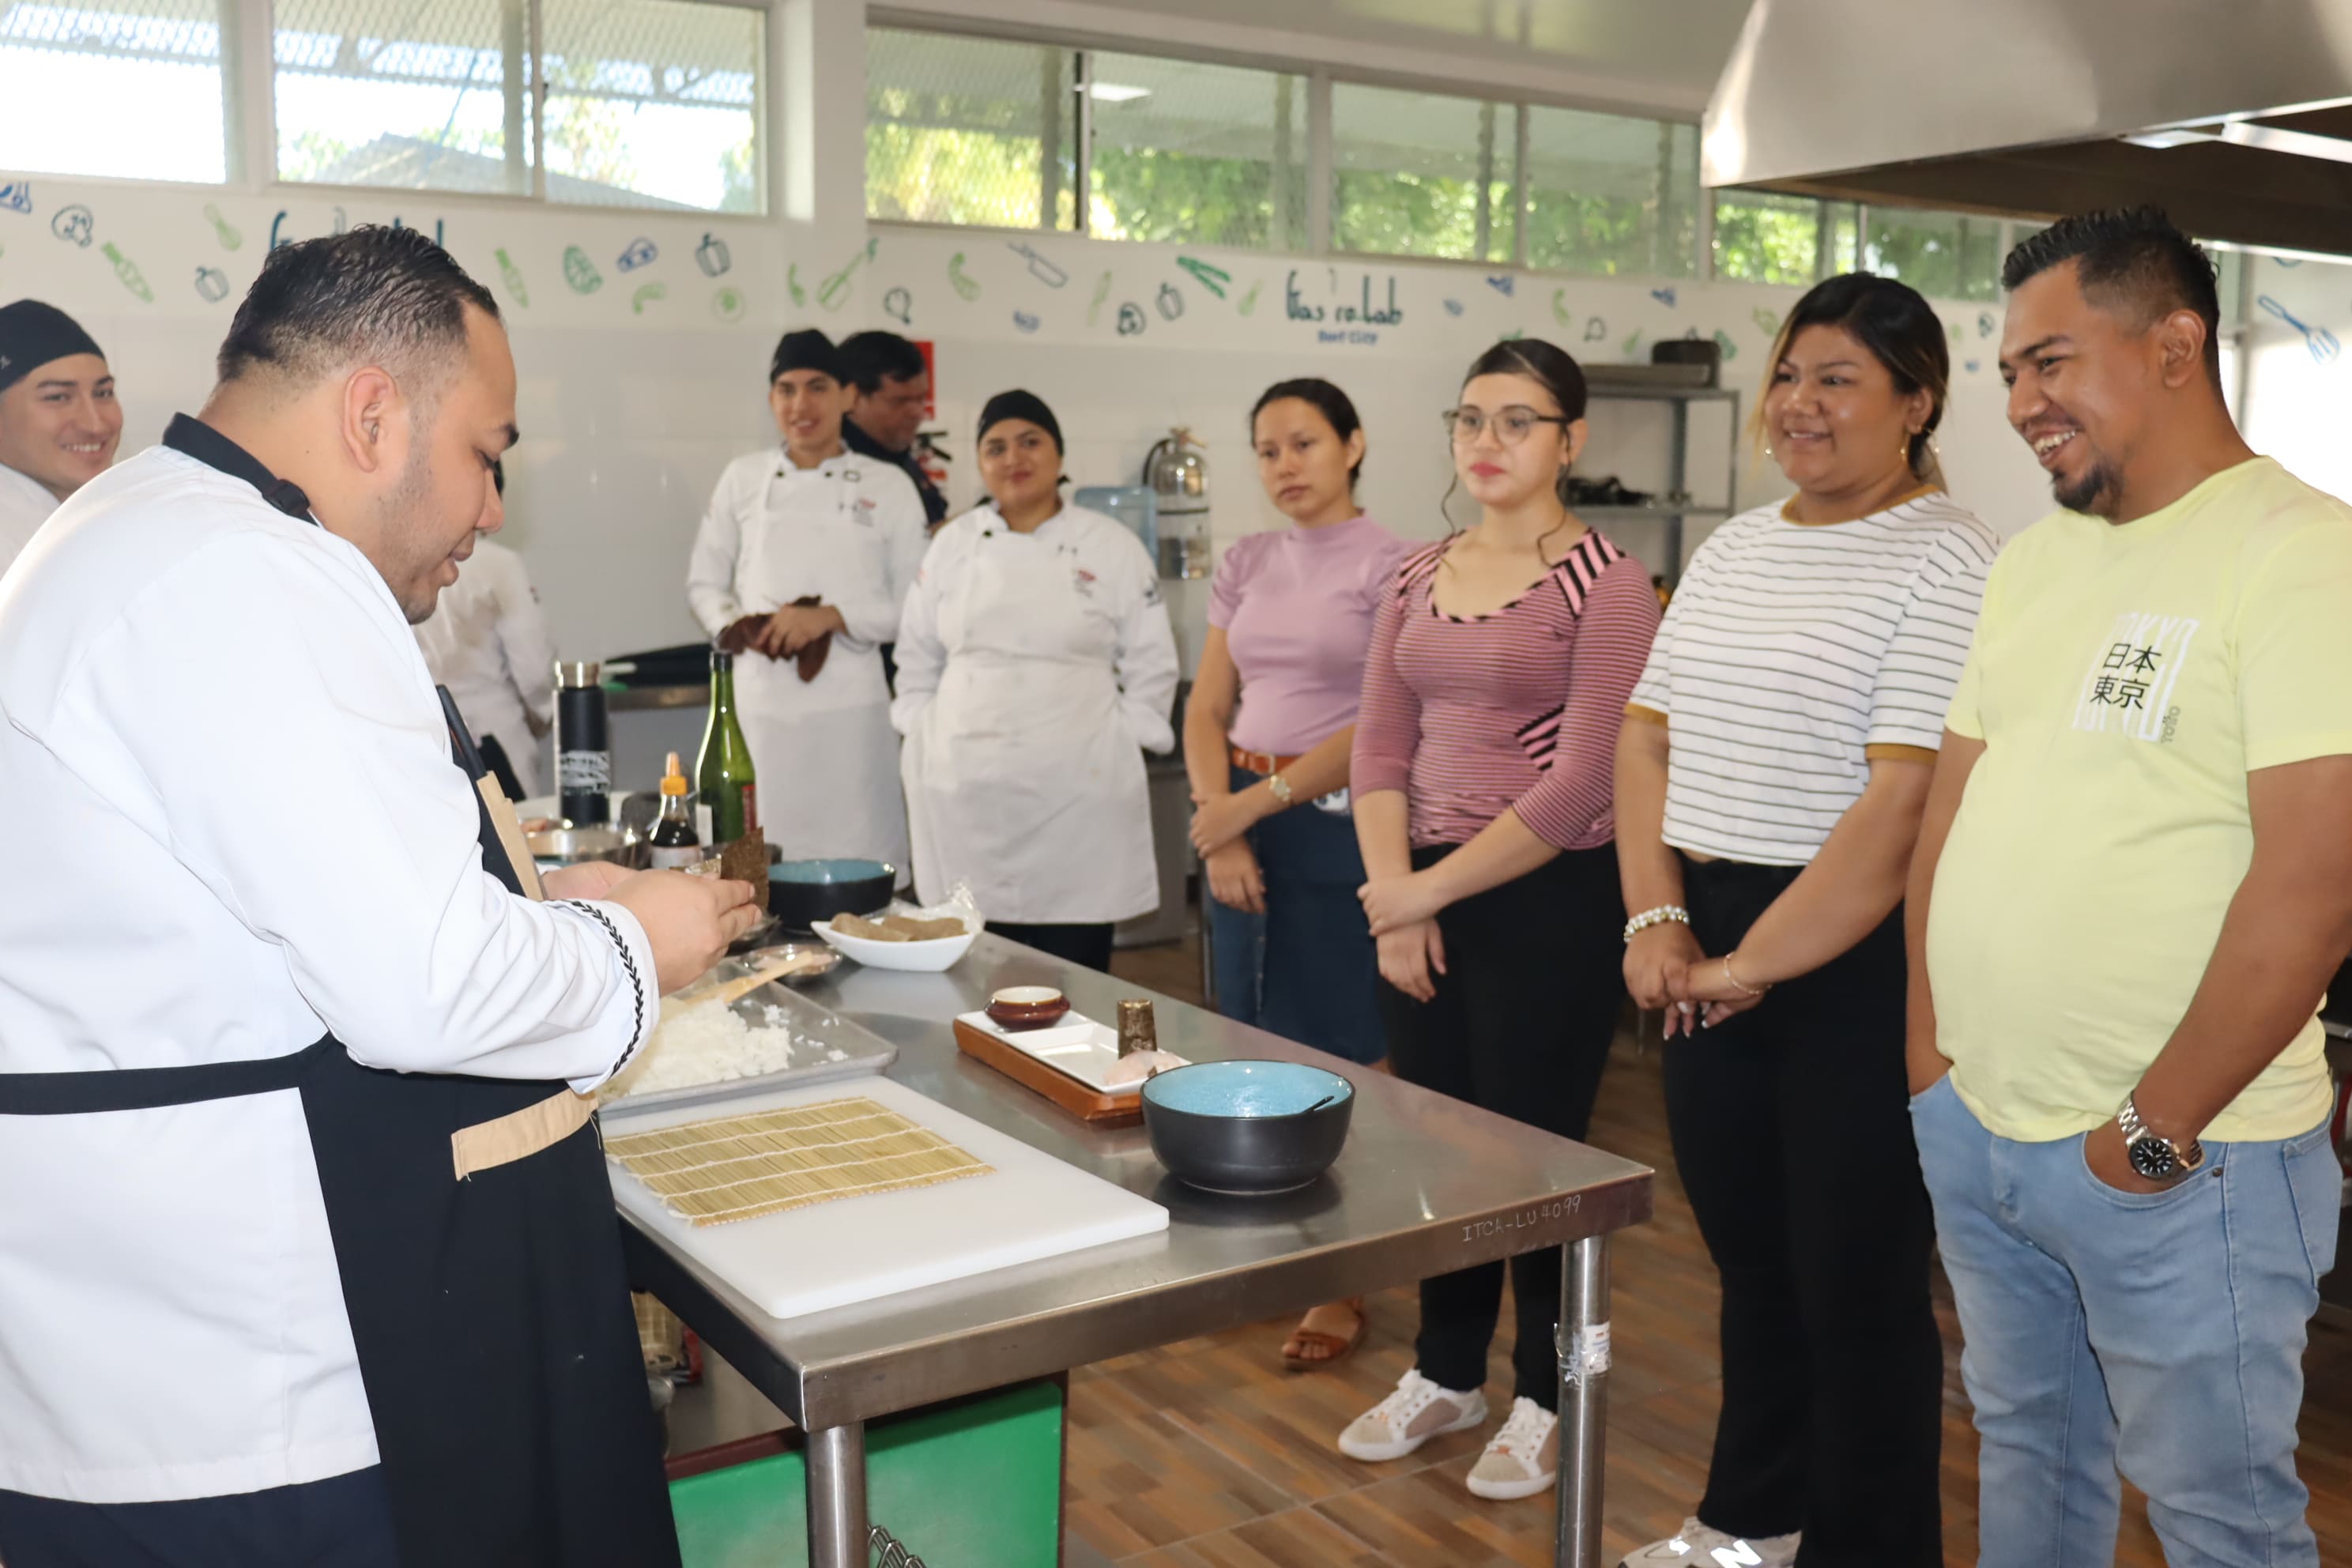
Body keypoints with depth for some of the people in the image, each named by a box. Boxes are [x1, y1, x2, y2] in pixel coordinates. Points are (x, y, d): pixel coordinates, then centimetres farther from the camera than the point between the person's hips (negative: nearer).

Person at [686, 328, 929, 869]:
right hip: (762, 702, 2)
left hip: (849, 702, -1)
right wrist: (735, 627, -7)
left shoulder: (889, 487, 3)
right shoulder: (743, 478, 8)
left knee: (858, 853, -2)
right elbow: (704, 582, 13)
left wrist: (831, 617, -11)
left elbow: (916, 603, 2)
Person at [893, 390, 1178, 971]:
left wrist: (1116, 746, -1)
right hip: (964, 790, 2)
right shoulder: (952, 545, 8)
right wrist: (925, 740, 9)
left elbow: (1151, 666, 4)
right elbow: (917, 655, 15)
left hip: (1076, 789, -2)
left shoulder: (1113, 548, 1)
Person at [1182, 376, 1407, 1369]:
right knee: (1252, 1037, 12)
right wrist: (1219, 827, -6)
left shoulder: (1387, 566, -7)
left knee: (1338, 1051, 1)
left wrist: (1259, 802, -15)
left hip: (1334, 818, -5)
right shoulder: (1245, 564, 10)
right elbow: (1206, 709, 8)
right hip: (1241, 817, 6)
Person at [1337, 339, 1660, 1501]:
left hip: (1546, 902, -6)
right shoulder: (1417, 577, 9)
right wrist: (1394, 897, -5)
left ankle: (1547, 1395, 25)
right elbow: (1380, 750, 7)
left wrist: (1435, 886, -13)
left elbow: (1580, 783, -16)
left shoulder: (1604, 581, -9)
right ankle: (1446, 1373, 33)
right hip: (1418, 904, 6)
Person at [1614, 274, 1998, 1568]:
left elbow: (1903, 800, -20)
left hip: (1853, 962, -7)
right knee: (1749, 1254, 19)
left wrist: (1753, 967, -17)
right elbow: (1647, 738, 11)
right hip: (1713, 954, 7)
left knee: (1857, 1280, 6)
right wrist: (1656, 920, -2)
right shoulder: (1732, 548, 11)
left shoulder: (1942, 559, -12)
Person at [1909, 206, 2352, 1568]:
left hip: (2177, 1165, -7)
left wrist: (2155, 1130, -17)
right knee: (2028, 1453, 21)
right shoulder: (2035, 559, 9)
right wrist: (1931, 1047, 7)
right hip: (1972, 1131, 7)